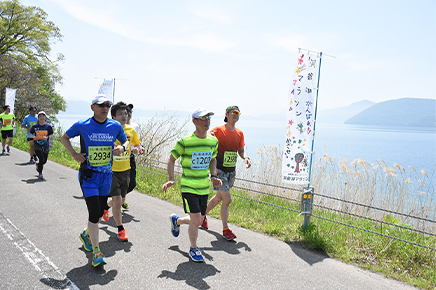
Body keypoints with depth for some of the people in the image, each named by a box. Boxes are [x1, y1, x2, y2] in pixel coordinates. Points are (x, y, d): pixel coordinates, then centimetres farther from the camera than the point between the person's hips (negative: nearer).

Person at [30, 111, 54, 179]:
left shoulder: (48, 126, -1)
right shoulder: (35, 126, -2)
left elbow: (51, 135, 5)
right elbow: (30, 133, 9)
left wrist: (47, 137, -16)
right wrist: (33, 137, -13)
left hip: (46, 145, 2)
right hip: (37, 145, -2)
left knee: (44, 160, 10)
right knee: (41, 158, -15)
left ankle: (38, 165, 46)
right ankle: (40, 174, 0)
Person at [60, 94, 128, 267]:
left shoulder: (115, 126, 0)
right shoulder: (82, 125, -6)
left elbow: (125, 141, 16)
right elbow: (64, 137, 10)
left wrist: (122, 148, -8)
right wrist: (74, 154, -5)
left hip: (106, 175, 4)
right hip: (88, 175, -4)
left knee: (99, 213, 15)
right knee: (94, 212, -11)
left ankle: (86, 235, 46)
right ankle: (96, 254, -2)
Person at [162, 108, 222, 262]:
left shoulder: (213, 141, 2)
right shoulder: (185, 142, -14)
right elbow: (171, 158, -2)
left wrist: (213, 176, 7)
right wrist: (171, 179, -12)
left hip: (204, 188, 6)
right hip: (188, 187, -5)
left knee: (196, 220, 13)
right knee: (196, 221, -10)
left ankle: (176, 221, 46)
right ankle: (193, 248, 17)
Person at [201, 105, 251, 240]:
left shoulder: (239, 133, 8)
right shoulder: (218, 130, -10)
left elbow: (240, 150, 15)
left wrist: (245, 158, -6)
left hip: (231, 171, 7)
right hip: (219, 170, -7)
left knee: (219, 197, 20)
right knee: (227, 199, -11)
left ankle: (203, 215, 44)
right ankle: (225, 230, 3)